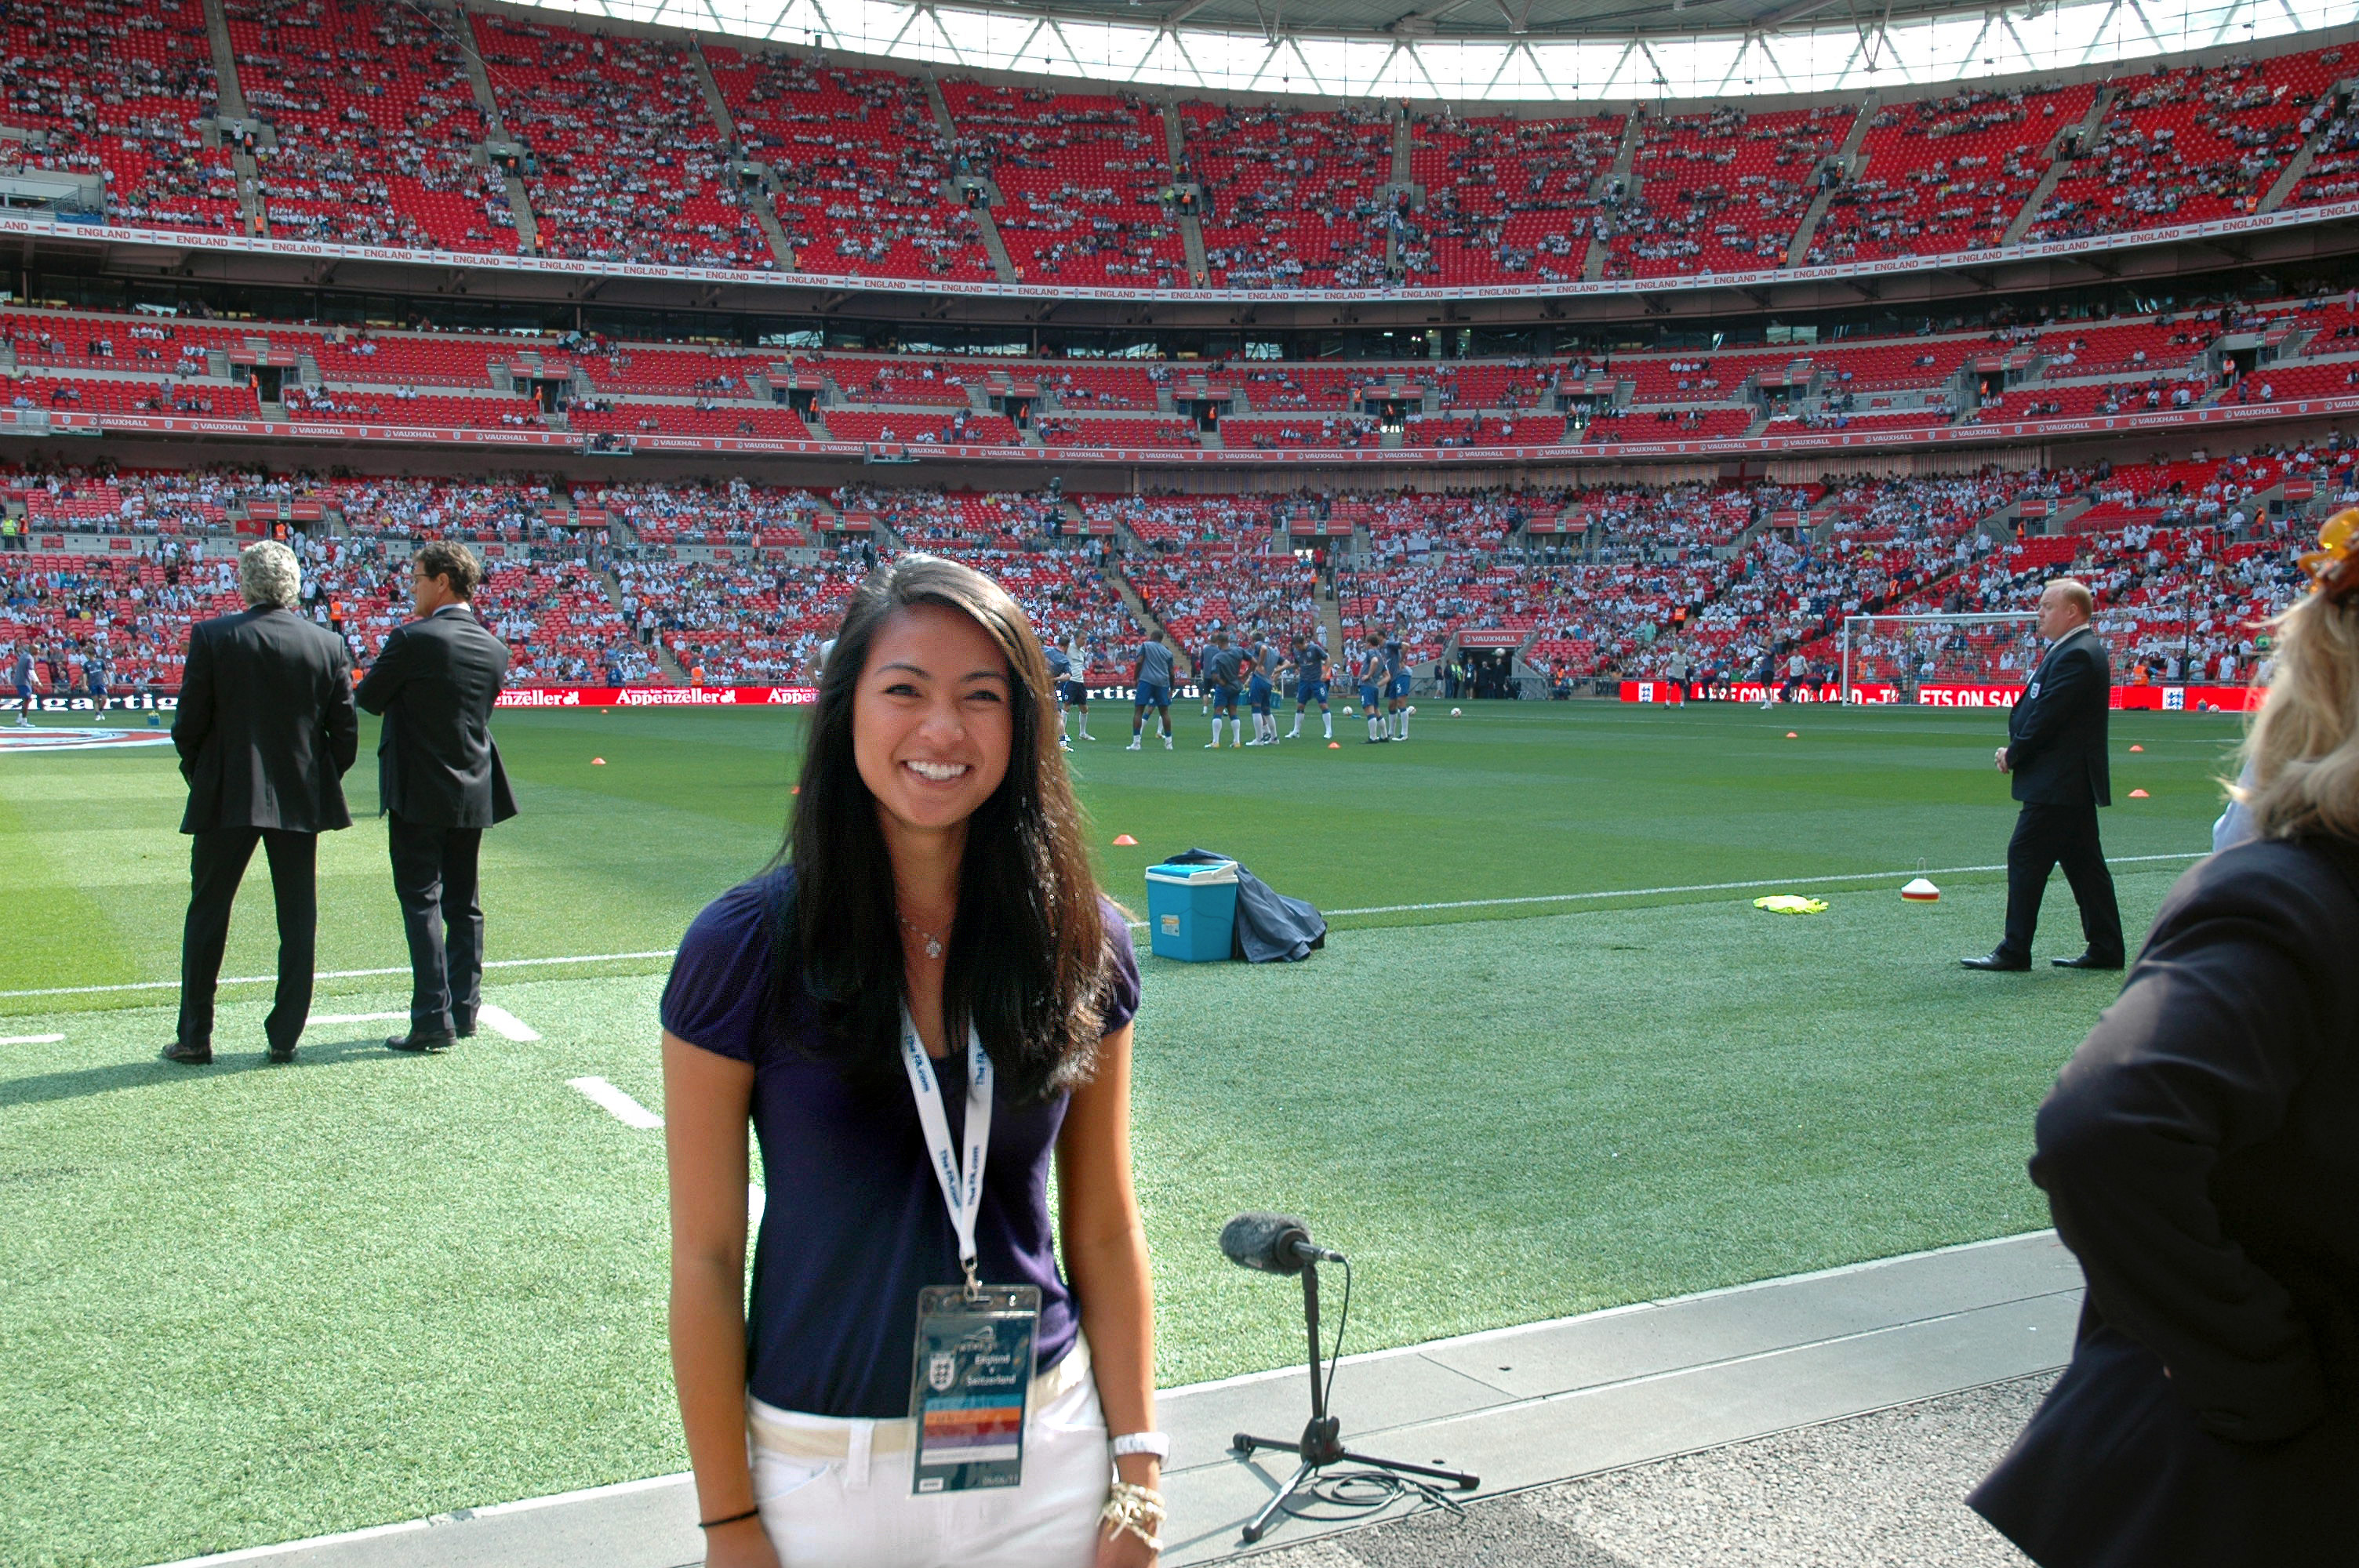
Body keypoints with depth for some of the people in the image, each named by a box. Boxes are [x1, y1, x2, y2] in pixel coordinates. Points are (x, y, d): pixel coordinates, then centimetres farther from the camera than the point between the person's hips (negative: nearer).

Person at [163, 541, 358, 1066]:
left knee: (207, 917, 11)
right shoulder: (328, 645, -3)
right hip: (300, 802, 1)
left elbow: (189, 724, -6)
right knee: (298, 921, 9)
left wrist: (201, 779, 10)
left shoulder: (212, 636, -8)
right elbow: (346, 732, -1)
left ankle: (194, 1038, 18)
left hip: (225, 800, -1)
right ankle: (284, 1037, 12)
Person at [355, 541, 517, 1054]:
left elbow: (367, 699, -6)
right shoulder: (494, 648, 3)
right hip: (473, 793, 6)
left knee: (421, 903, -2)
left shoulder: (412, 639, -15)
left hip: (419, 795, -6)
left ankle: (433, 1019, -5)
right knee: (464, 905, 13)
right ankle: (464, 1011, 18)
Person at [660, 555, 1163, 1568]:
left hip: (1047, 1459, 2)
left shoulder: (1080, 946, -5)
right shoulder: (746, 950, -12)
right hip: (824, 1473, -2)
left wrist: (1138, 1472, 1)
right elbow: (706, 1258, -7)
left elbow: (1106, 1233, 2)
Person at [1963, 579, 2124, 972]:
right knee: (2083, 862, 12)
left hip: (2058, 783, -11)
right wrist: (2016, 750, 7)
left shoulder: (2076, 655, -17)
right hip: (2074, 781, 11)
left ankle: (2014, 951, -2)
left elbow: (2048, 715, -21)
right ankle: (2105, 950, 17)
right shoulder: (2075, 650, 16)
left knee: (2025, 857, -6)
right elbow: (2040, 709, 19)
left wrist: (2014, 752, -9)